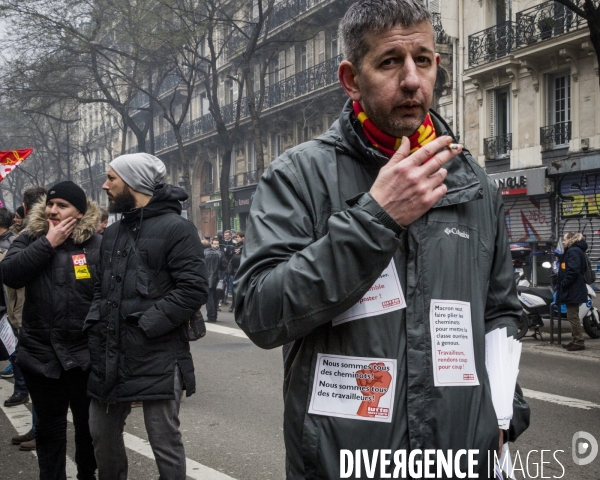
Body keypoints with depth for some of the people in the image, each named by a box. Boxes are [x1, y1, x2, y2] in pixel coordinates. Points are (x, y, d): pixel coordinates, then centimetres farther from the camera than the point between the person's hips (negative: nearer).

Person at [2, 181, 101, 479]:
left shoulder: (97, 245, -2)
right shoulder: (30, 239, 4)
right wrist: (48, 243, -16)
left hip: (84, 353, -1)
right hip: (41, 352, 1)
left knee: (88, 423, 13)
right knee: (49, 426, 11)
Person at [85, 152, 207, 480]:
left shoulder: (176, 228, -9)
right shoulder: (113, 232, 16)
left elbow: (192, 290, -17)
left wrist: (145, 324, -19)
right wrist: (96, 323, 4)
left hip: (157, 356, -8)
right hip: (110, 354, 8)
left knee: (165, 442, -1)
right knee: (102, 434, 17)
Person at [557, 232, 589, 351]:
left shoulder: (574, 251, -15)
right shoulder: (571, 251, 19)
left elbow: (573, 270, -24)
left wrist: (564, 283, -20)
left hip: (573, 291, -11)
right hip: (573, 290, 11)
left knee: (573, 316, -9)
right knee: (573, 316, 15)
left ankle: (579, 342, -7)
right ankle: (576, 340, 21)